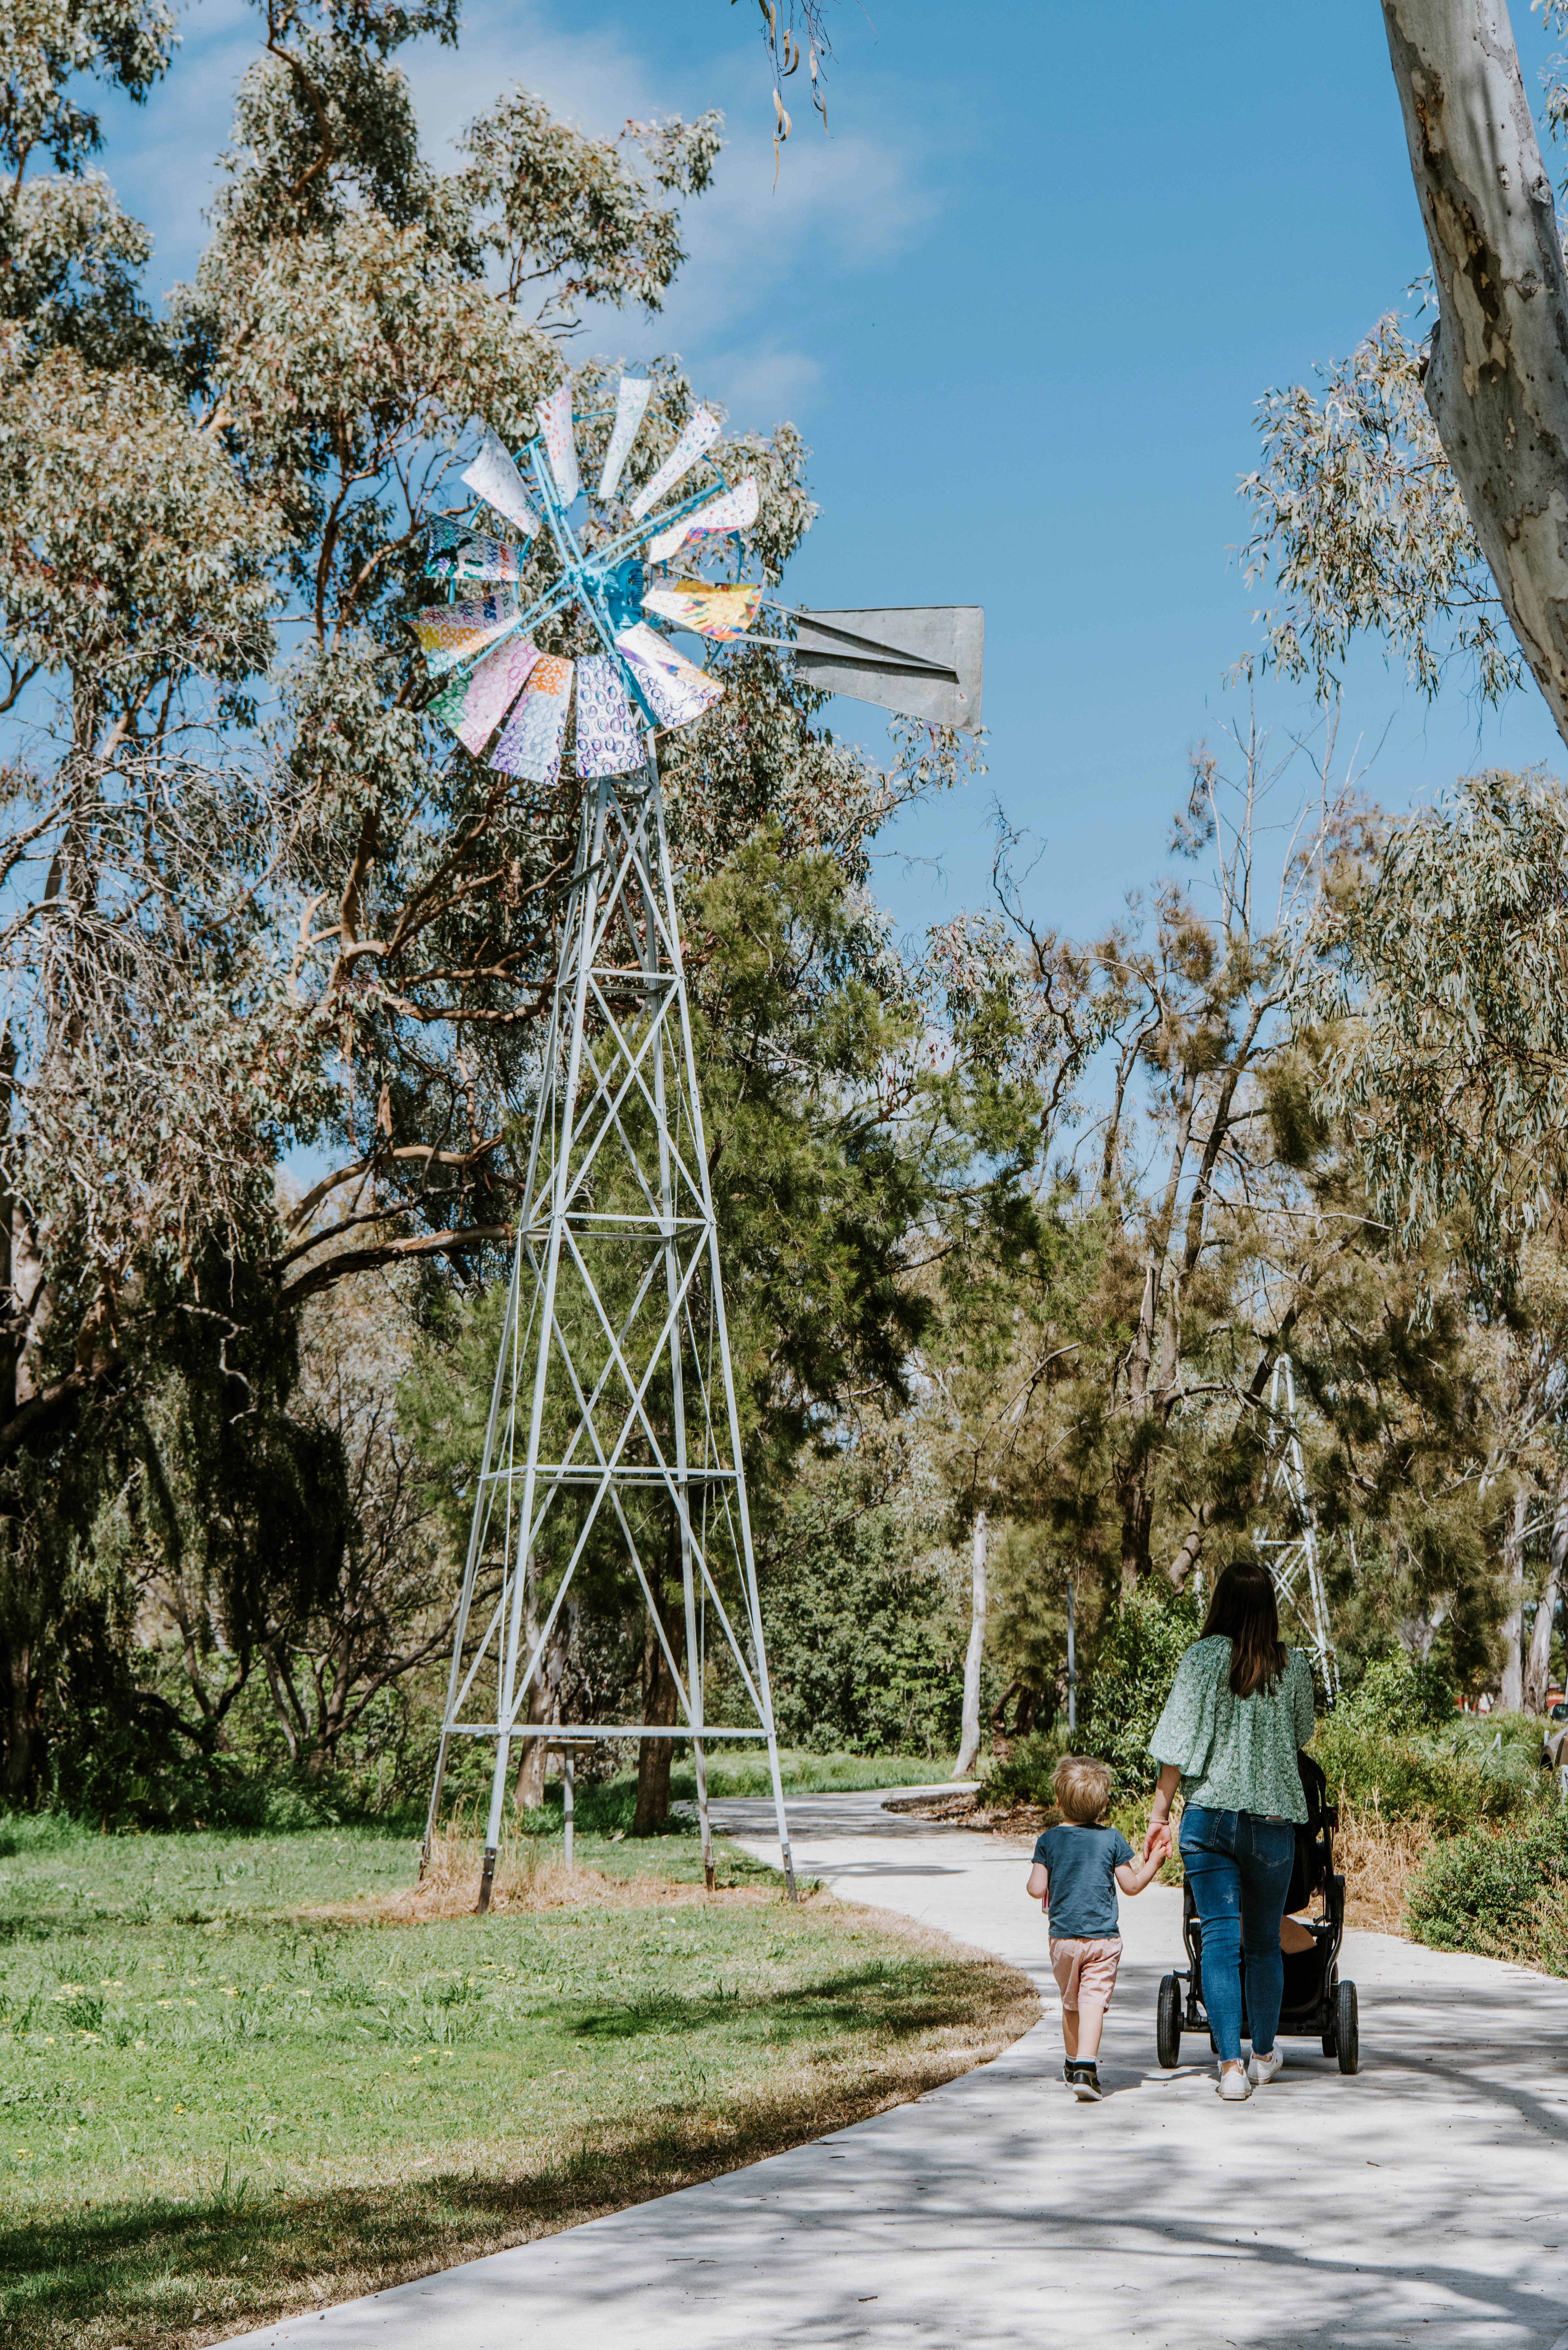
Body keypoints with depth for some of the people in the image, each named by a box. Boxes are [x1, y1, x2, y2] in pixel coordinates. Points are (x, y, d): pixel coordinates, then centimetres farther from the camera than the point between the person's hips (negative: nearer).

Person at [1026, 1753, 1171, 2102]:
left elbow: (1037, 1890, -4)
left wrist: (1036, 1878, 17)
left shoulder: (1049, 1840, -2)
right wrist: (1154, 1860, 13)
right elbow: (1131, 1885, 1)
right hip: (1104, 1936, -1)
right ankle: (1086, 2065, -22)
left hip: (1064, 1937, 1)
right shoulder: (1112, 1839, -2)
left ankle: (1074, 2064, 30)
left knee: (1070, 2003, 17)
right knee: (1094, 2001, -7)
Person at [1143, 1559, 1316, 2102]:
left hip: (1209, 1816, -1)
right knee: (1264, 1943, 15)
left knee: (1220, 1939, 0)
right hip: (1273, 1818, 1)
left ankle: (1230, 2065, -8)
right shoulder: (1294, 1665, 1)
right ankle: (1264, 2055, 28)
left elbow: (1180, 1742, -6)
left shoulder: (1202, 1657, -4)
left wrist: (1159, 1813, 0)